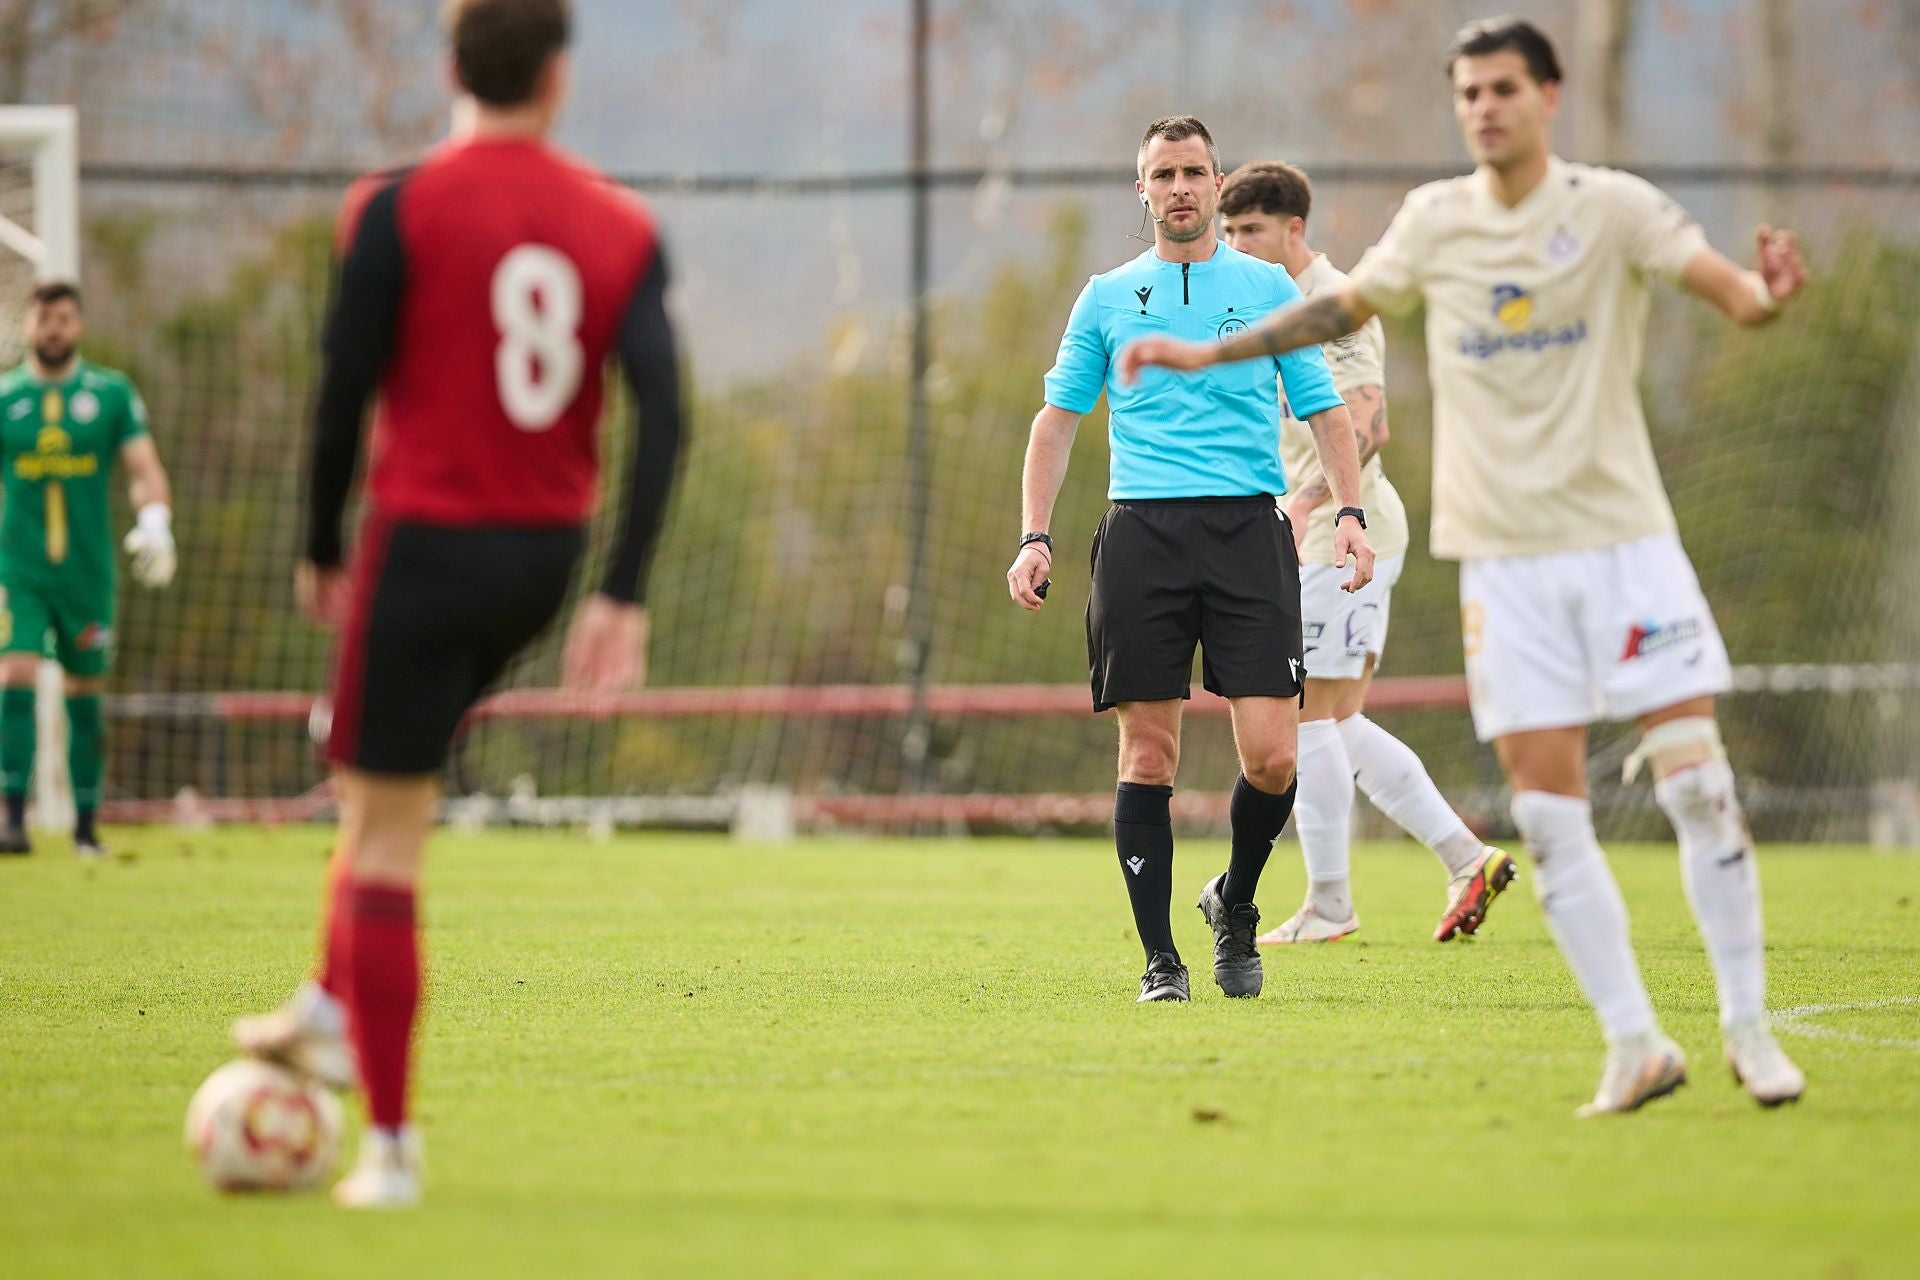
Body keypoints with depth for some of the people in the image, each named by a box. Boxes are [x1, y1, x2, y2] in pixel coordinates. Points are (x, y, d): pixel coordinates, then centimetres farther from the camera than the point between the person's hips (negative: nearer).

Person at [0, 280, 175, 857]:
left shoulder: (112, 393, 4)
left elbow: (145, 469, 2)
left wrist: (154, 520, -16)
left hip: (87, 571, 1)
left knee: (85, 695, 7)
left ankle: (85, 826, 18)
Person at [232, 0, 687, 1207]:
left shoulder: (398, 210, -7)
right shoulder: (625, 228, 3)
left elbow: (345, 394, -8)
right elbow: (663, 415, -4)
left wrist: (323, 551, 5)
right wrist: (624, 594, -1)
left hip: (429, 545, -5)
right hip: (546, 560, 5)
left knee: (385, 842, 1)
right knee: (389, 778, 31)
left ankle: (391, 1142, -1)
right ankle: (333, 1006, 31)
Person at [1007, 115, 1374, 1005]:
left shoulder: (1269, 289, 11)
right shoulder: (1107, 298, 13)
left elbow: (1325, 411, 12)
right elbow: (1058, 417, 13)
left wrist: (1350, 510, -4)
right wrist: (1033, 537, 2)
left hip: (1249, 530, 0)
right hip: (1142, 531, 0)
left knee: (1270, 751, -10)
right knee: (1149, 753, -3)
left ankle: (1234, 902, 17)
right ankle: (1160, 958, 5)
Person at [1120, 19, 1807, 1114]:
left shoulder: (1613, 206, -3)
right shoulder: (1435, 221, 6)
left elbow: (1729, 288, -14)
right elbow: (1346, 308, 22)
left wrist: (1770, 292, -37)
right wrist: (1208, 354, 22)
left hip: (1623, 538, -2)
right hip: (1505, 558, 2)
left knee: (1697, 780, -8)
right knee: (1548, 809, -4)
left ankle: (1749, 1029, 4)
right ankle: (1637, 1047, 4)